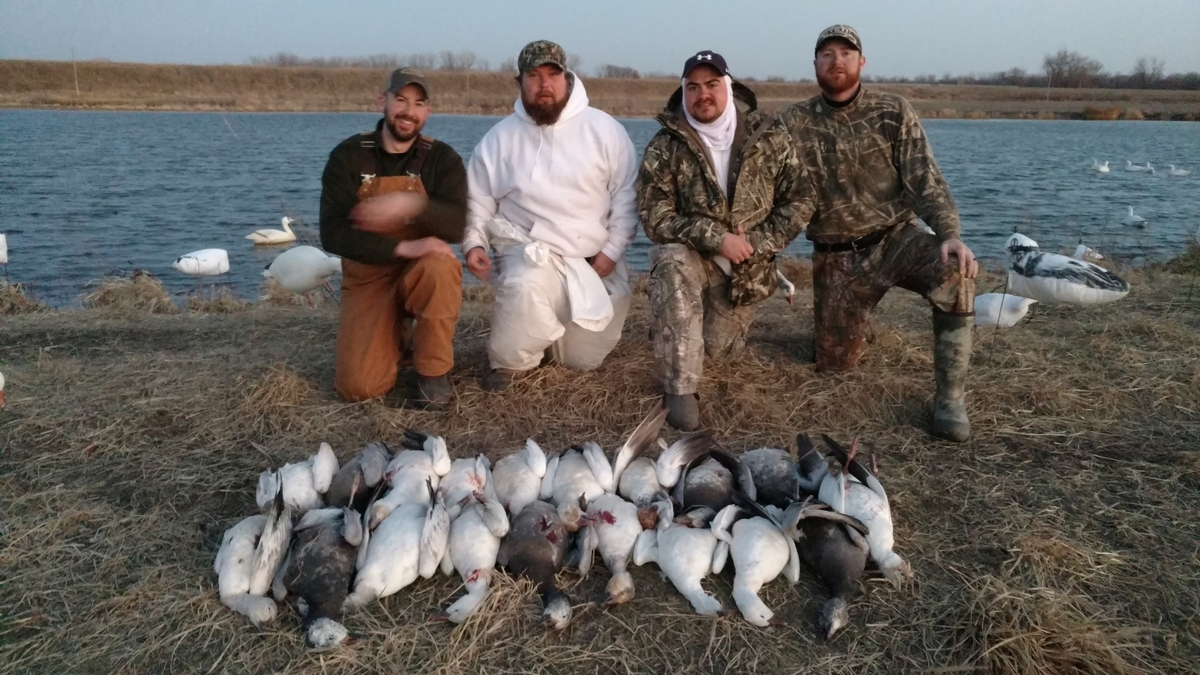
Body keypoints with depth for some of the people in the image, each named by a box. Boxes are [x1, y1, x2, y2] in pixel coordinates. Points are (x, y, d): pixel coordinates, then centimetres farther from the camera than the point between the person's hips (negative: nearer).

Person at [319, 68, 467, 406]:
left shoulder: (442, 159, -5)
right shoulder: (348, 156, -6)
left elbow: (456, 226, -18)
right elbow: (333, 234, -16)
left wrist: (410, 205, -36)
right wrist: (403, 248, -28)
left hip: (422, 273, 0)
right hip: (367, 278, 0)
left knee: (441, 266, -38)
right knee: (359, 386, -15)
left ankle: (433, 371, -13)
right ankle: (396, 333, 20)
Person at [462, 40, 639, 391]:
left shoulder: (605, 129, -5)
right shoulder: (499, 138, 0)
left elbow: (626, 195, -3)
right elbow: (478, 200, 7)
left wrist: (611, 252, -10)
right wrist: (473, 243, -10)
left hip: (596, 261, 1)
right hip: (529, 249, -1)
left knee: (584, 359, 7)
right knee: (524, 286, -38)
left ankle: (546, 331, 42)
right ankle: (509, 360, -8)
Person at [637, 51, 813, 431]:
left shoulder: (769, 137, -8)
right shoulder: (665, 147, -14)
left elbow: (800, 202, -5)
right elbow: (654, 217, -18)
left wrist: (756, 243, -17)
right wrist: (716, 238, -27)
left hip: (745, 268, 2)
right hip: (688, 256, -2)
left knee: (717, 349, 3)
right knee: (672, 262, -36)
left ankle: (723, 323, 44)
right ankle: (680, 387, -30)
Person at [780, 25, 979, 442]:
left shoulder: (893, 112, -3)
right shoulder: (794, 123, -1)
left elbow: (924, 180, -9)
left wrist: (949, 234, -26)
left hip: (894, 238, -1)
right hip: (835, 256, 1)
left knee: (954, 271, -33)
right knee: (834, 362, 3)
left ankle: (950, 398, -19)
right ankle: (850, 320, 42)